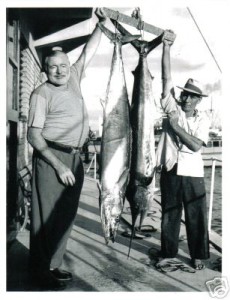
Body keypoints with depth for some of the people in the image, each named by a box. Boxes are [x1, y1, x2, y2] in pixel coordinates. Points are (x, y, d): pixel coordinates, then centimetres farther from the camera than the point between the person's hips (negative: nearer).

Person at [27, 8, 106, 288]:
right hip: (50, 157, -7)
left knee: (67, 212, 10)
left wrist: (102, 23, 16)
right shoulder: (42, 93, -7)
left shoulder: (73, 78, 11)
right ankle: (41, 268, 11)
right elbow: (33, 135, -13)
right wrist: (58, 165, -19)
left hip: (74, 157, 7)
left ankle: (54, 264, 22)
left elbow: (88, 51, 22)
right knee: (47, 213, -2)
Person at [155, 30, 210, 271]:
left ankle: (198, 256, 23)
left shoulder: (202, 119, 1)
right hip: (170, 170, 1)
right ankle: (168, 253, 26)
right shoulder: (172, 107, 2)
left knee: (196, 217, 7)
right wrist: (166, 47, -13)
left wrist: (176, 126, -16)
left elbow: (196, 145, -12)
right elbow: (166, 77, -7)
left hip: (192, 173, 0)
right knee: (169, 214, 11)